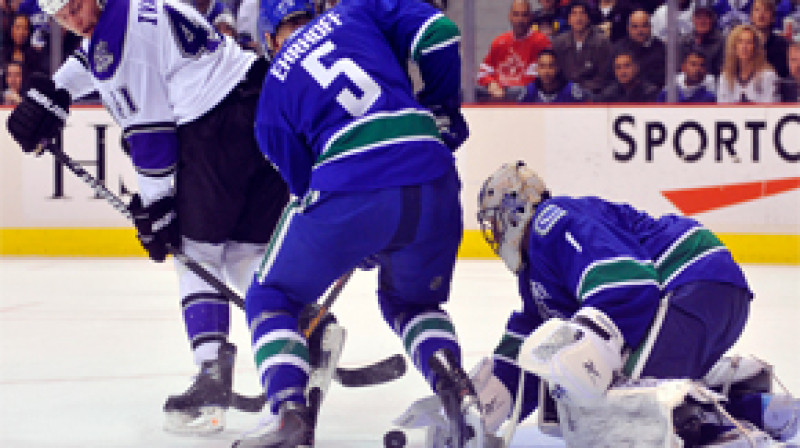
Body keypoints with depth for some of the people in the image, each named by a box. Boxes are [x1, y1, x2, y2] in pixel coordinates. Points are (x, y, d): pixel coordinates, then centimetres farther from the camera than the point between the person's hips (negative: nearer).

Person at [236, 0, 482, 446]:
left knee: (272, 298, 21)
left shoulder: (273, 89, 19)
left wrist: (362, 247, 32)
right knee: (412, 301, 30)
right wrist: (441, 110, 21)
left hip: (349, 192, -3)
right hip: (432, 182, 3)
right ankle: (456, 389, 3)